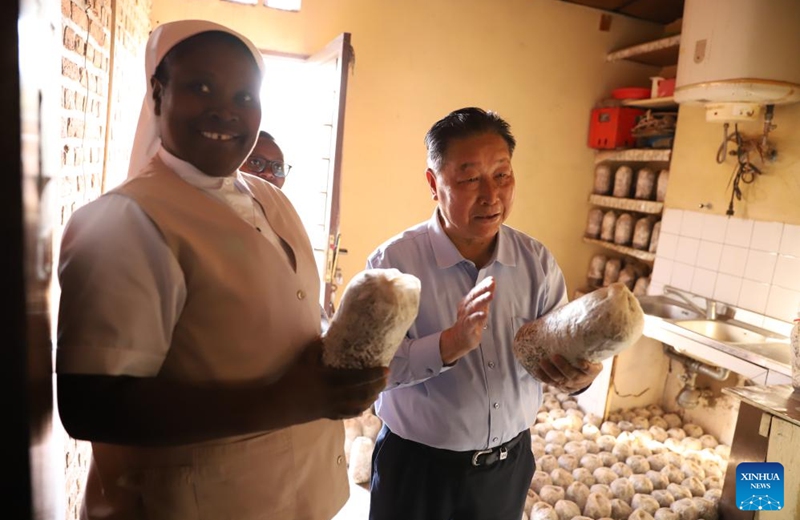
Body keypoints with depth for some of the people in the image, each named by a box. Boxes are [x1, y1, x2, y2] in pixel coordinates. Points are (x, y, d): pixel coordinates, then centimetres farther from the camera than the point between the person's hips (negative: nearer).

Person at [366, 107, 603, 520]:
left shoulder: (537, 261, -4)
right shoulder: (394, 261, -17)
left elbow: (564, 349, -4)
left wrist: (581, 373, -26)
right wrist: (451, 344, -34)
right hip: (417, 467, -3)